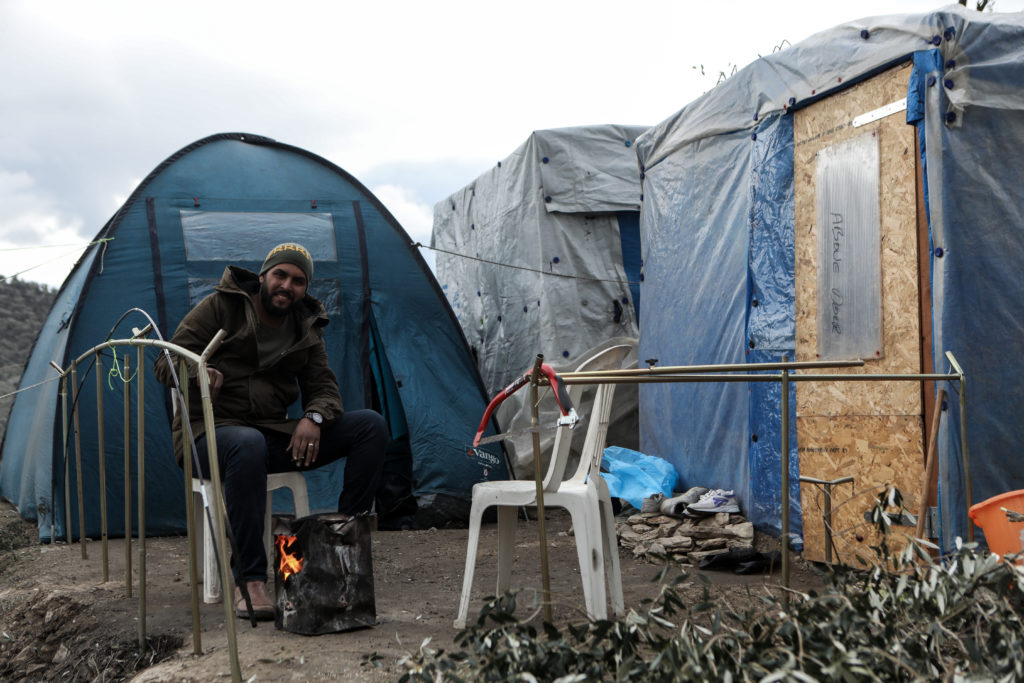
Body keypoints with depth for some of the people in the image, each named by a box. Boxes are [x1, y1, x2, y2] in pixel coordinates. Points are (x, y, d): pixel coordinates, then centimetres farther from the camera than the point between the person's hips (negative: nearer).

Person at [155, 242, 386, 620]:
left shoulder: (306, 329, 11)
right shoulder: (220, 307, -3)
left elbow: (324, 387, 7)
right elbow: (167, 364, -6)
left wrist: (313, 418, -17)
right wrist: (197, 373, -30)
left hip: (275, 434, 5)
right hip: (209, 432, -5)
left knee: (371, 425, -12)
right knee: (248, 444, -44)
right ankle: (248, 581, -35)